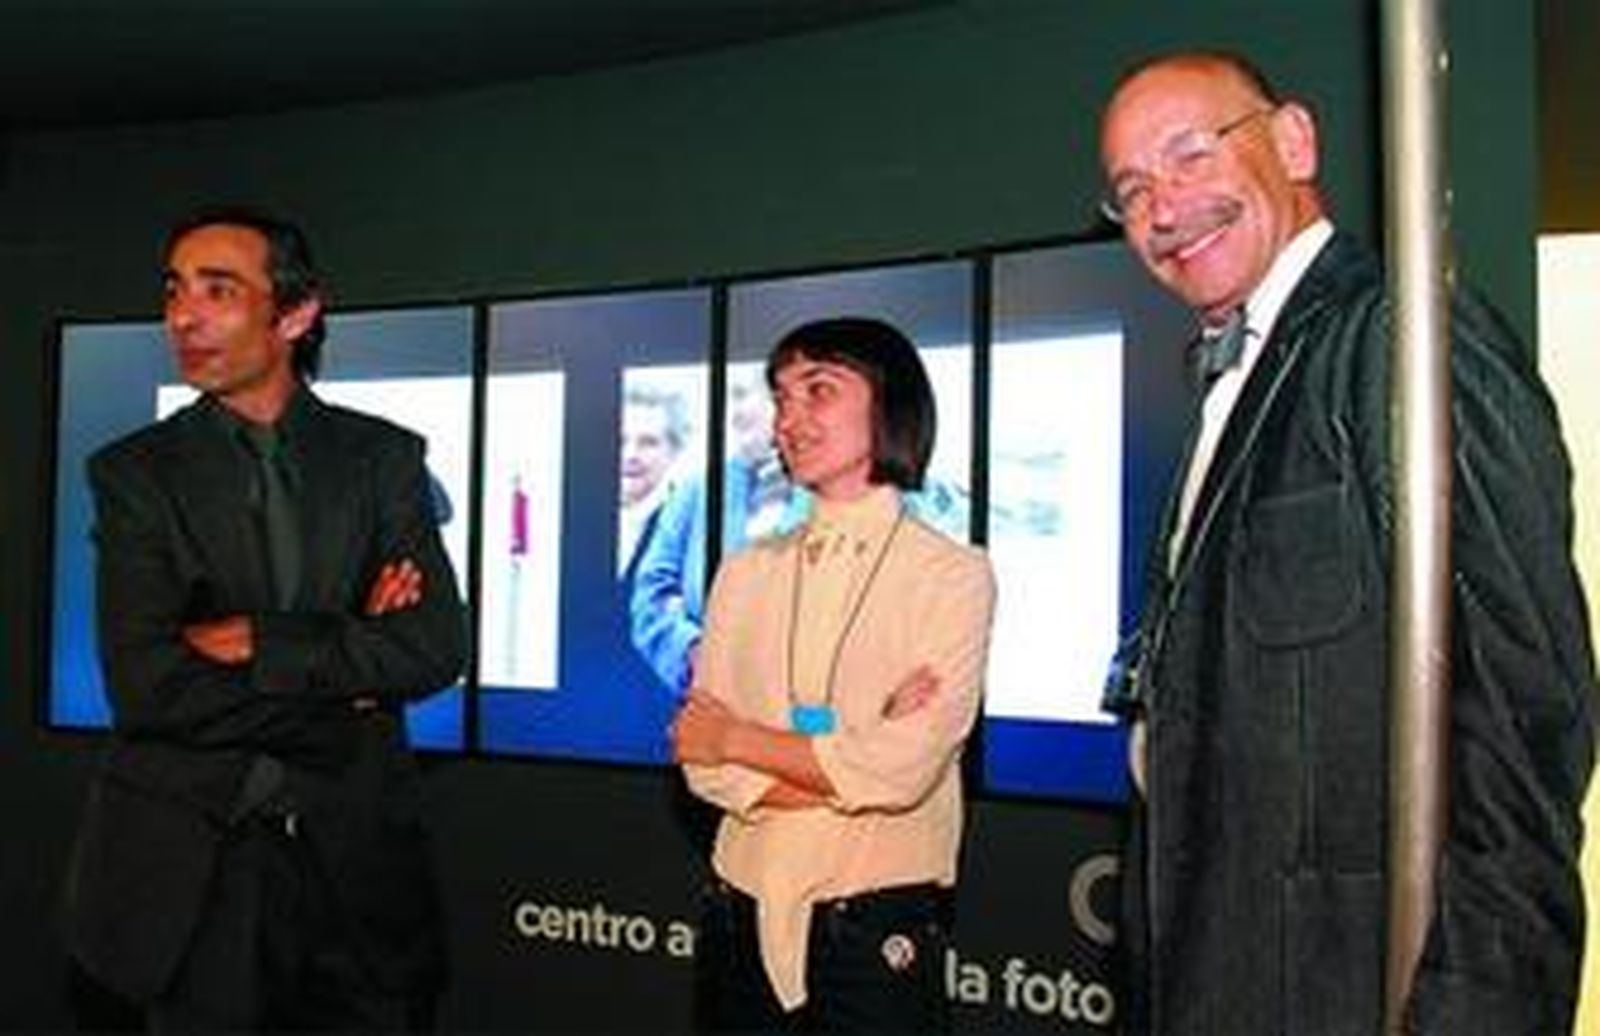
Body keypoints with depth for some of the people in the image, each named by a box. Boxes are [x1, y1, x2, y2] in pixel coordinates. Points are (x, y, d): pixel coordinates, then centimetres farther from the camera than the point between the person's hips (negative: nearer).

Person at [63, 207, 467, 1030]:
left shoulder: (384, 458, 2)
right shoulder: (134, 472, 0)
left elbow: (438, 647, -8)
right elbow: (147, 686, -12)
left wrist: (257, 642, -14)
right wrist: (346, 675, -10)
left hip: (354, 853, 1)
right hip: (192, 865, 0)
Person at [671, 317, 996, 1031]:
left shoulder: (954, 576, -7)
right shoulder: (746, 573, 5)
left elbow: (902, 768, -17)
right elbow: (704, 764, -2)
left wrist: (739, 738, -6)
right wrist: (846, 771, -15)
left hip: (878, 925, -3)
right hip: (745, 915, 4)